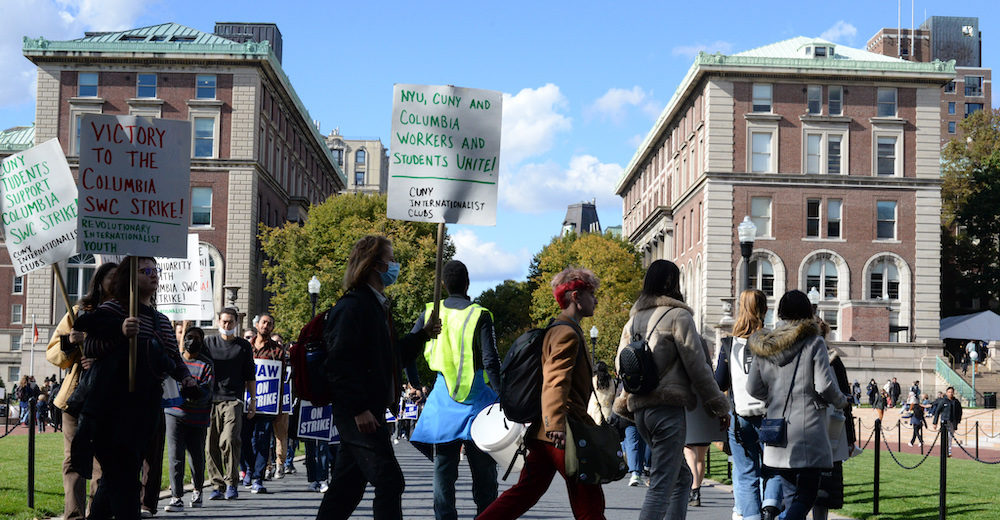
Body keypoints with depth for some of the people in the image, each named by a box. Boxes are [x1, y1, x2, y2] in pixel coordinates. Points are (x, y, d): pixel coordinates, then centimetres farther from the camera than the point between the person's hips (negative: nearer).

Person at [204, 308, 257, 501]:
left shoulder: (244, 346, 11)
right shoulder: (208, 343, 12)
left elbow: (250, 375, 15)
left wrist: (253, 399, 10)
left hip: (233, 400, -2)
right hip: (210, 400, 2)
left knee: (229, 440, -17)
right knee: (211, 445, 1)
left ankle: (231, 484, -7)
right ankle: (218, 485, 9)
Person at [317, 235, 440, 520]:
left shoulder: (378, 306, 19)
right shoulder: (353, 306, -13)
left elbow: (391, 355, 26)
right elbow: (340, 362, -20)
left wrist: (422, 335, 14)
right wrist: (358, 409, -23)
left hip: (369, 410, 10)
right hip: (359, 414, -10)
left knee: (347, 486, 12)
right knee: (389, 481, -10)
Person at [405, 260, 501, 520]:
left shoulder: (431, 313, 4)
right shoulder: (479, 315, -7)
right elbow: (490, 360, -11)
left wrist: (415, 384, 18)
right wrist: (501, 398, -7)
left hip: (442, 393, 3)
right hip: (476, 395, -3)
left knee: (443, 466, 7)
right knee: (483, 468, 5)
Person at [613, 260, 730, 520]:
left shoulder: (634, 319, 15)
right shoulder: (678, 316, -6)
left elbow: (621, 364, 15)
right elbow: (697, 366, -7)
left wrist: (626, 405, 22)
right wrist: (719, 406, 0)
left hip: (639, 408, 8)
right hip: (668, 407, -8)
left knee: (682, 476, 18)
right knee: (662, 485, -9)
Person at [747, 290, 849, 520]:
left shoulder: (764, 345, 8)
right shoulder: (814, 343, -6)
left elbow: (753, 388, 9)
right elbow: (824, 386, -10)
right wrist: (841, 401, 10)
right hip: (808, 431, -5)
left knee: (790, 495, 14)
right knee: (806, 495, -2)